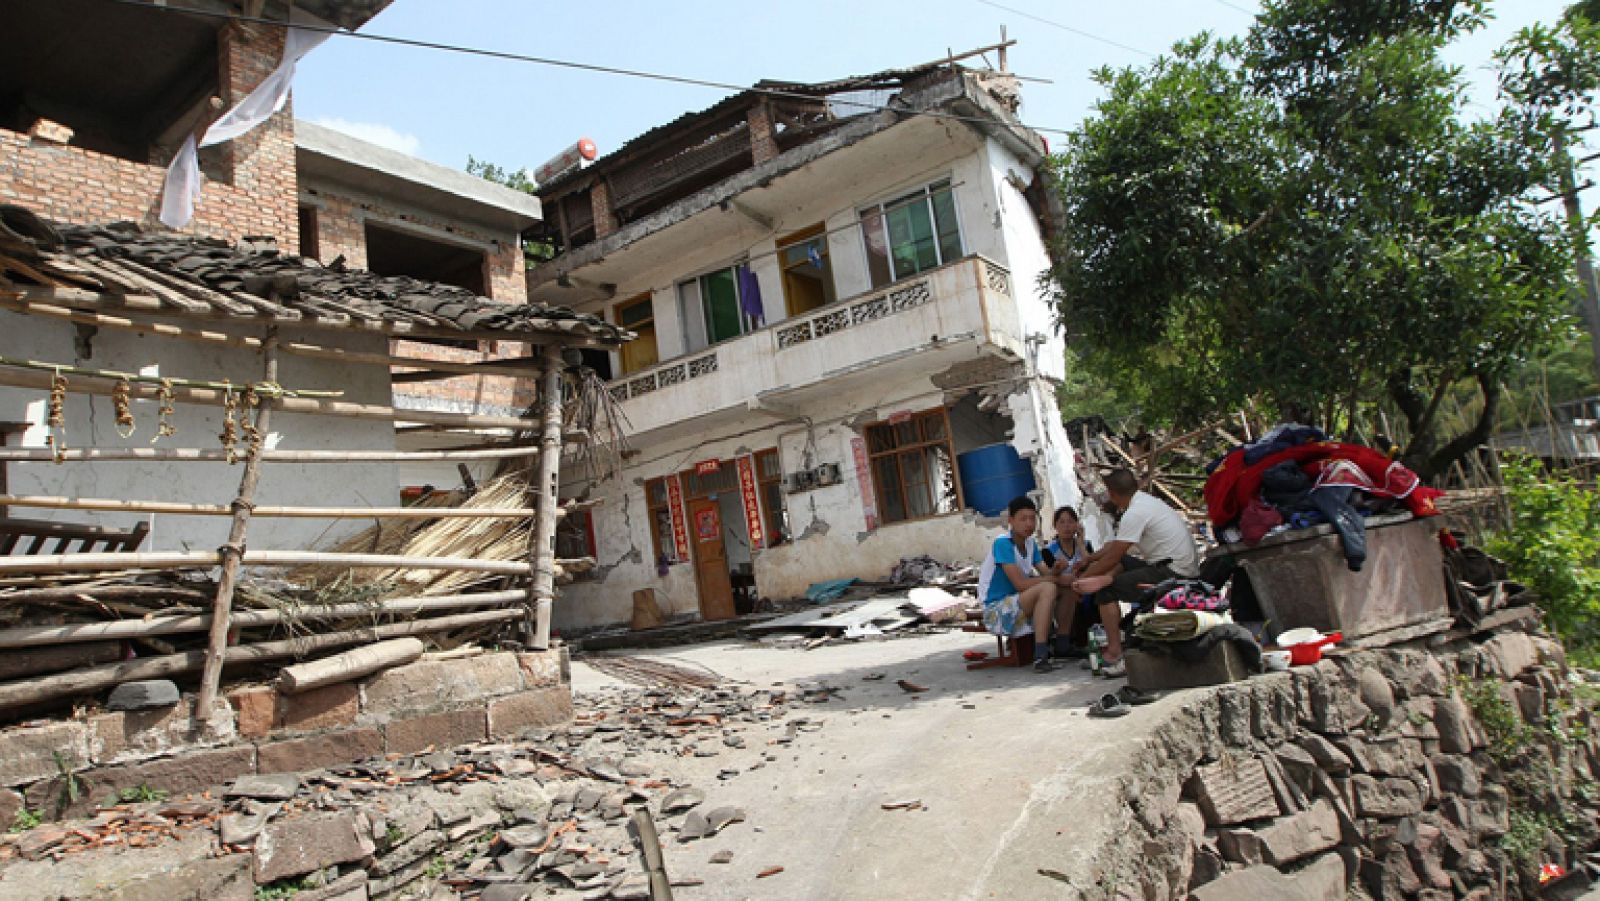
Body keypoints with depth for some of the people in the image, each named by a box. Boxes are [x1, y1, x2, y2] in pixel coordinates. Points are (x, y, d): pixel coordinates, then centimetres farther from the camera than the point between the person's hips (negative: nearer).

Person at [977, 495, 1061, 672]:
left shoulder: (1031, 543, 8)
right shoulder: (1002, 543, -17)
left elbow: (1046, 573, 2)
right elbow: (1020, 584, -24)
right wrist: (1055, 578, -18)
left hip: (1017, 606, 8)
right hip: (996, 611, -8)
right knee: (1046, 589, -26)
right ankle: (1040, 657, -27)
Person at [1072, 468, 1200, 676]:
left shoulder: (1134, 514, -16)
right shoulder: (1145, 501, 13)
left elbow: (1112, 556, -12)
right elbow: (1117, 544, 22)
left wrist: (1084, 577, 1)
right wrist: (1089, 558, 28)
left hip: (1174, 574, -10)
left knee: (1105, 590, -11)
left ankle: (1115, 655, -14)